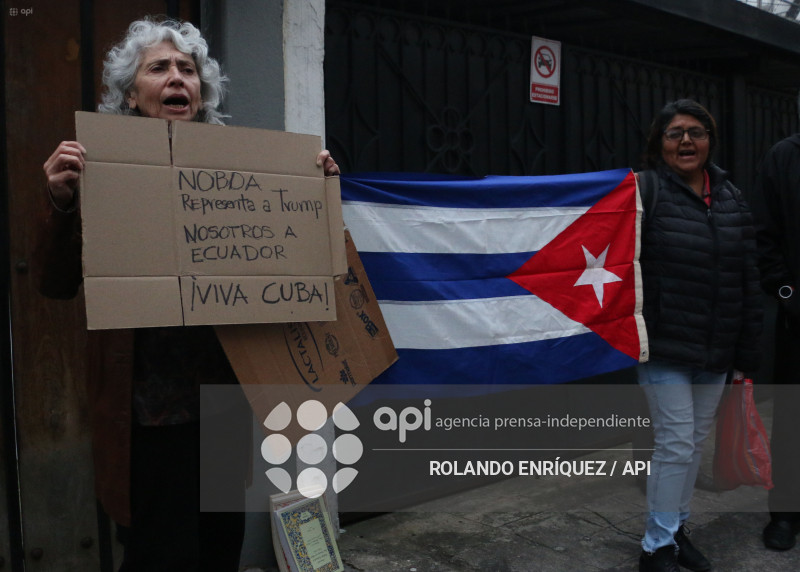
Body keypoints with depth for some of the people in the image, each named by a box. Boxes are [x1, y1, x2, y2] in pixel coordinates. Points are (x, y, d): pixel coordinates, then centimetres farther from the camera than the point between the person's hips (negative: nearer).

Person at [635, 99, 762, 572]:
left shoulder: (733, 200, 8)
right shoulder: (646, 192, -9)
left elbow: (749, 280, 9)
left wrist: (748, 350, 8)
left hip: (715, 352, 6)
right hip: (664, 347, -5)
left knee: (696, 442, 14)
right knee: (676, 442, -3)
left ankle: (678, 529, 30)